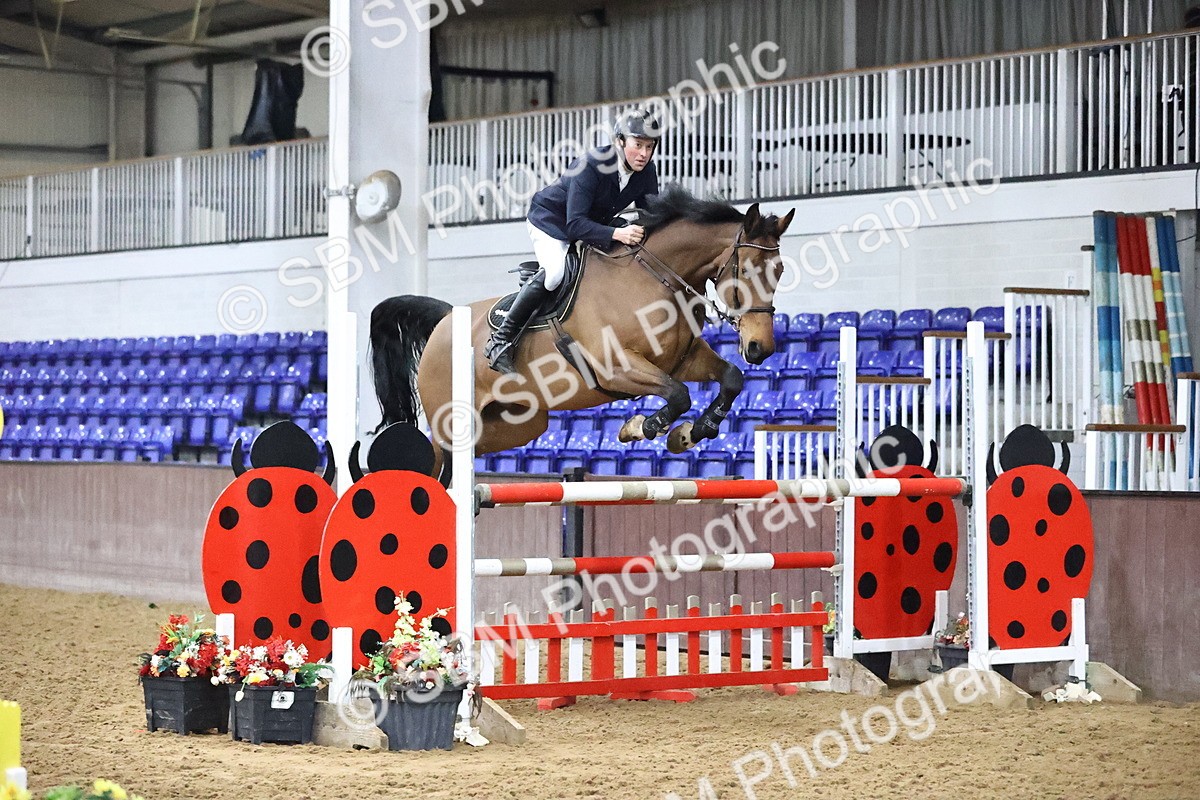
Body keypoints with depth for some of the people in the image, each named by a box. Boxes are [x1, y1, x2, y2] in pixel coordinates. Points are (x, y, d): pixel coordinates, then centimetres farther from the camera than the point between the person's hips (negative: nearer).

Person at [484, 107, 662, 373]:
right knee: (555, 272, -32)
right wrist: (616, 234, -54)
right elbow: (575, 225, -40)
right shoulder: (590, 167, -34)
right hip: (551, 221, -7)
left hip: (597, 223, 7)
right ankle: (500, 341, -23)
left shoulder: (646, 171, -15)